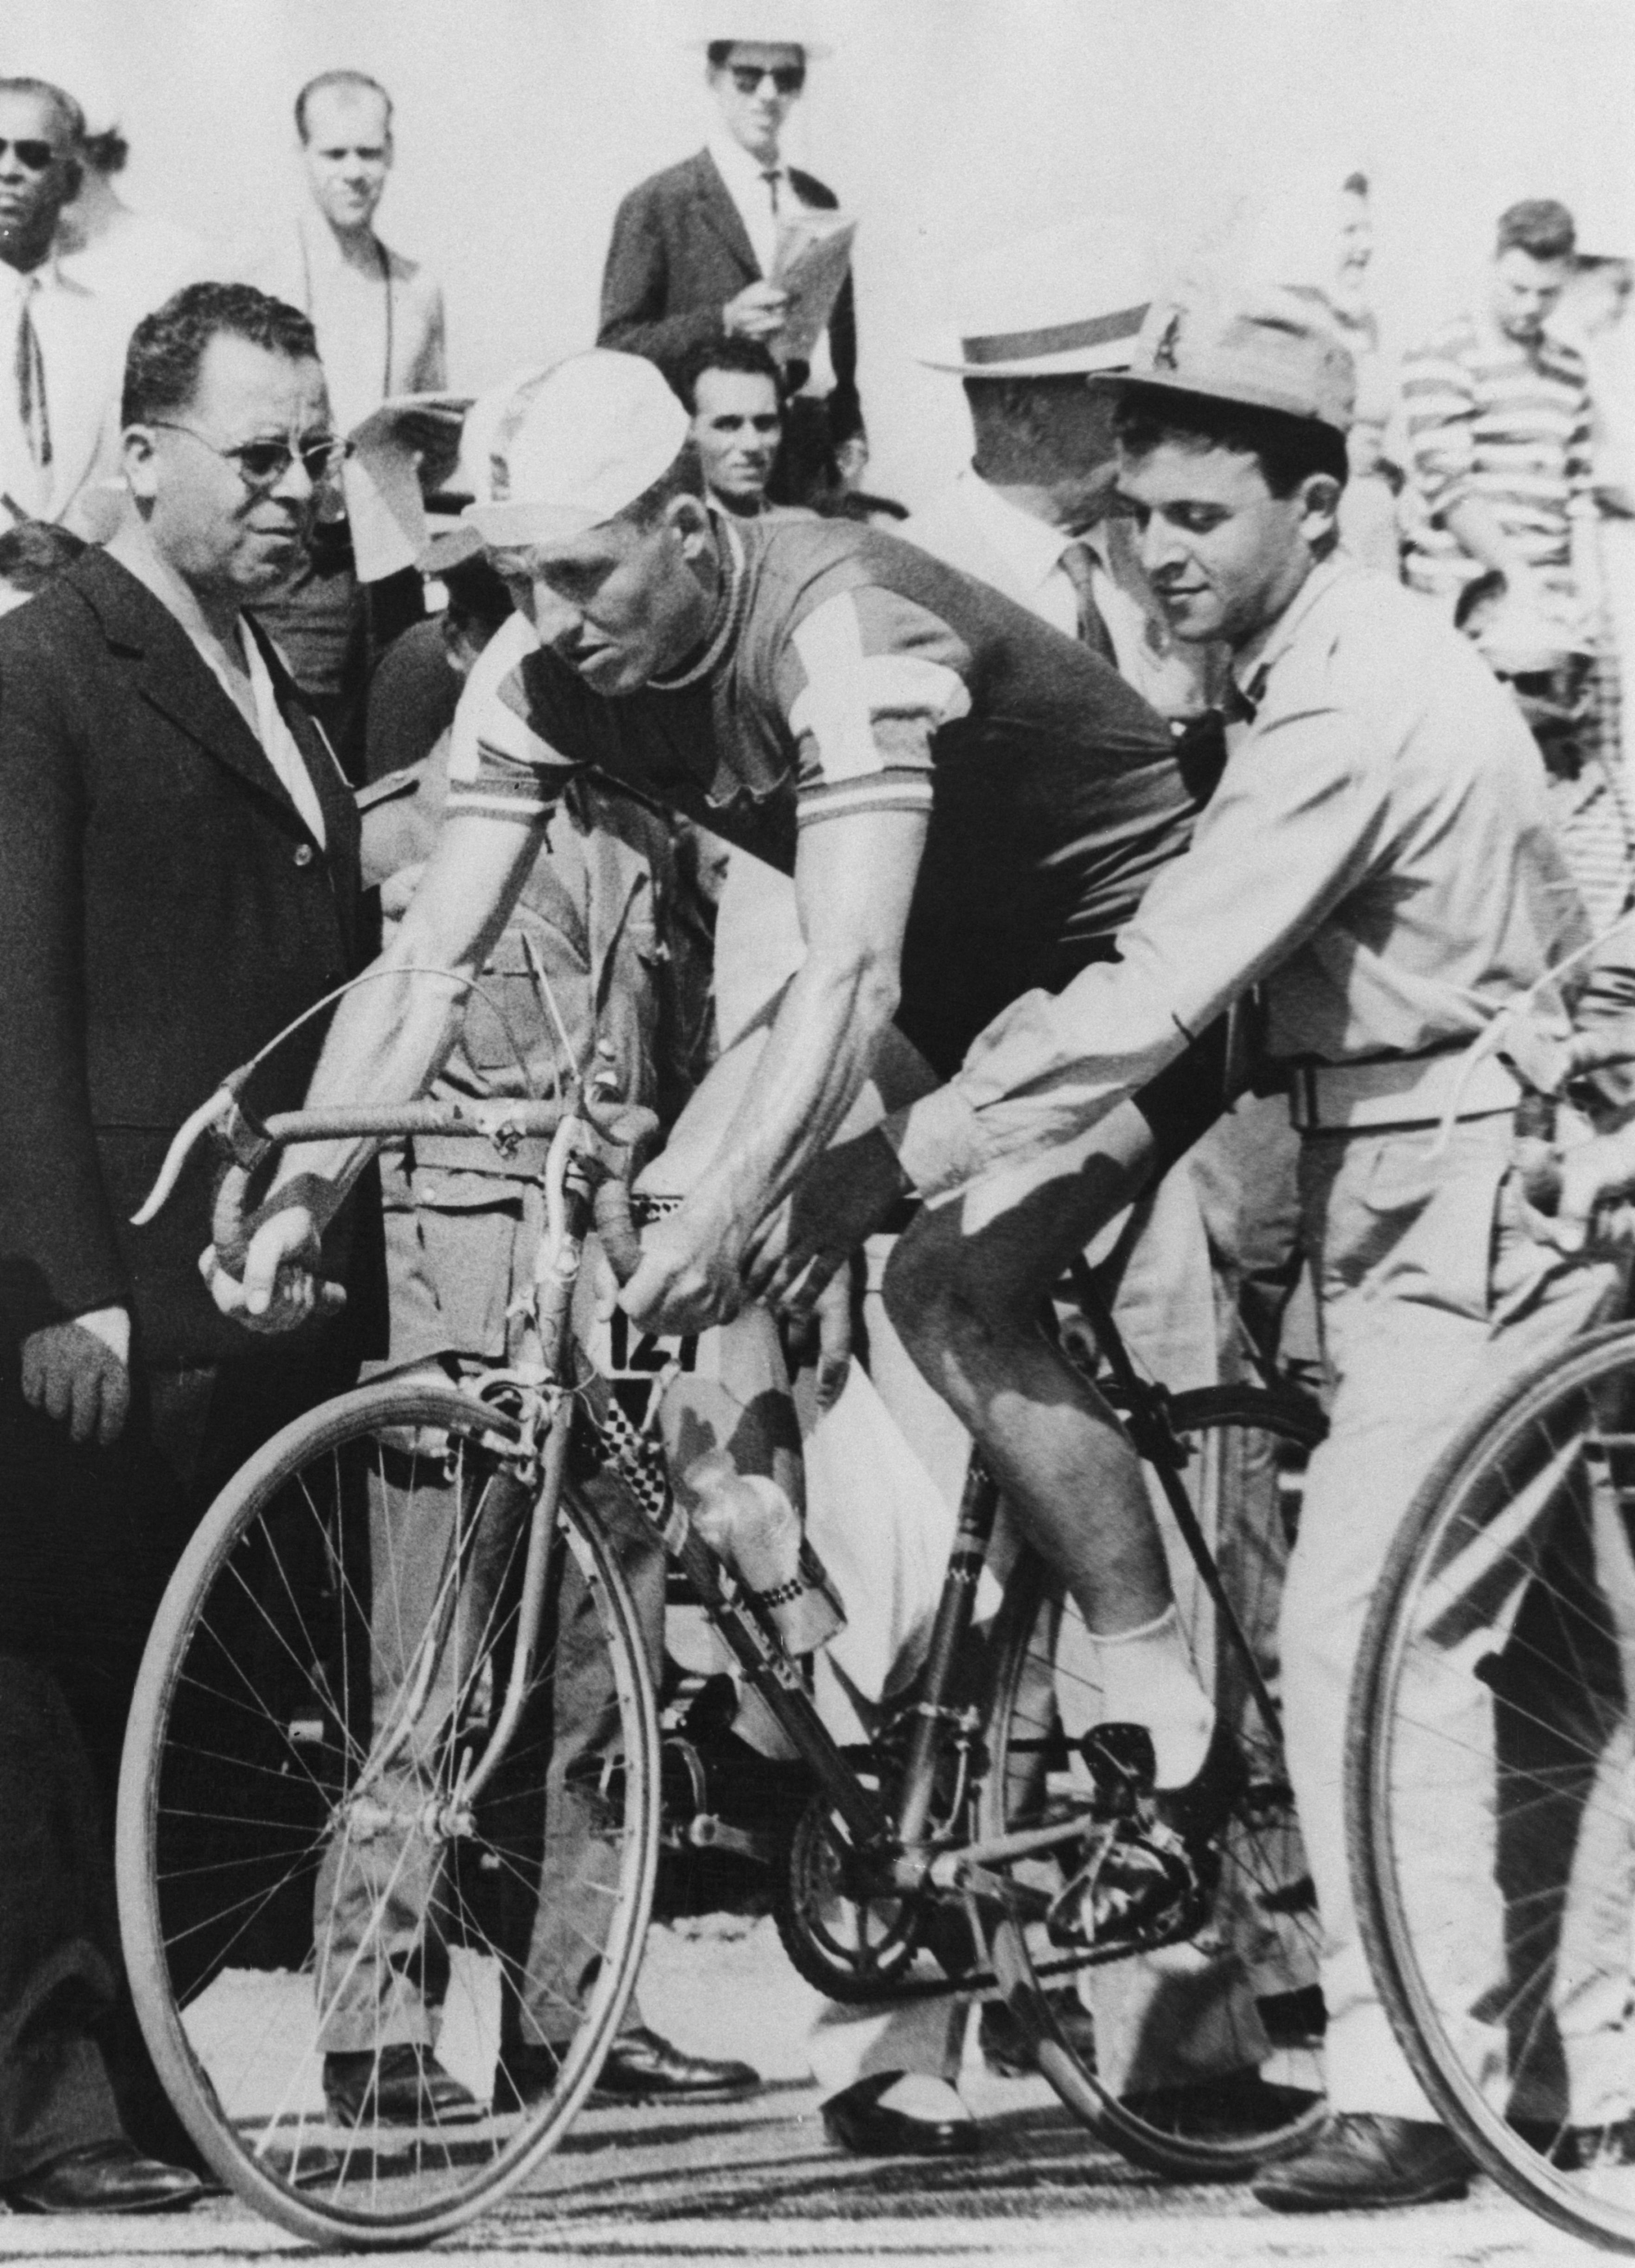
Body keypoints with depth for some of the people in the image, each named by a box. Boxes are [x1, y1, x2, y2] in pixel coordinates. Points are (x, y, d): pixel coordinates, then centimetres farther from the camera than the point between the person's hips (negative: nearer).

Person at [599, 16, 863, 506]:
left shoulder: (818, 200, 16)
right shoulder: (656, 206, -2)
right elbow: (617, 348, -6)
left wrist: (849, 433, 12)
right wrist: (723, 322, -19)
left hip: (814, 464, 5)